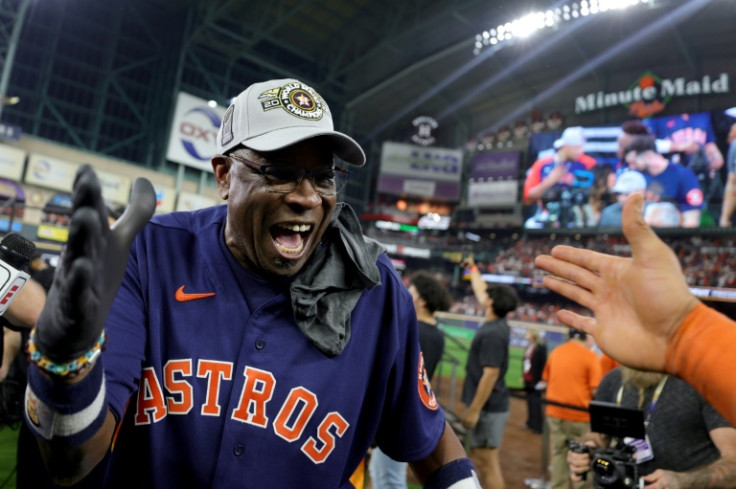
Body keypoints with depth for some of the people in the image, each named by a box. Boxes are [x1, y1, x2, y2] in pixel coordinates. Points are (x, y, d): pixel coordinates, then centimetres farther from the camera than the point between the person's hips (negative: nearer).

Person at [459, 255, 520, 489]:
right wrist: (473, 268, 37)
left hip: (488, 407, -10)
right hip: (488, 406, 10)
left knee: (487, 463, -4)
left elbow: (490, 374, -23)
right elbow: (481, 292, 25)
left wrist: (474, 409, -21)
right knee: (479, 460, 17)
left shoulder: (493, 333, -19)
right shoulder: (495, 323, 7)